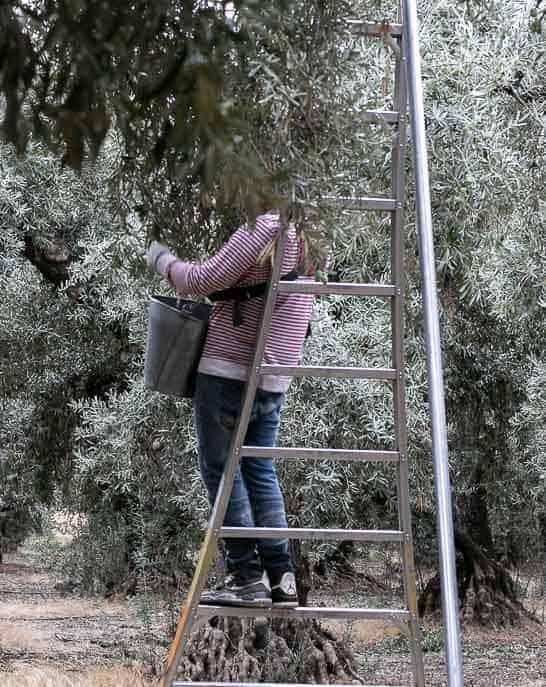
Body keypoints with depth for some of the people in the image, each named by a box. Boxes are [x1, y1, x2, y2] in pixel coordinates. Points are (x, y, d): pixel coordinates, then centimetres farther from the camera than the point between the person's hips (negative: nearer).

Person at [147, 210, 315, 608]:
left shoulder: (263, 228, -14)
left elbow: (204, 281, -12)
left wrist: (165, 262, 5)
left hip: (230, 370, -8)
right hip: (275, 378, 8)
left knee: (220, 467, 0)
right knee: (260, 471, 12)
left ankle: (247, 576, -3)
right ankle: (281, 577, 8)